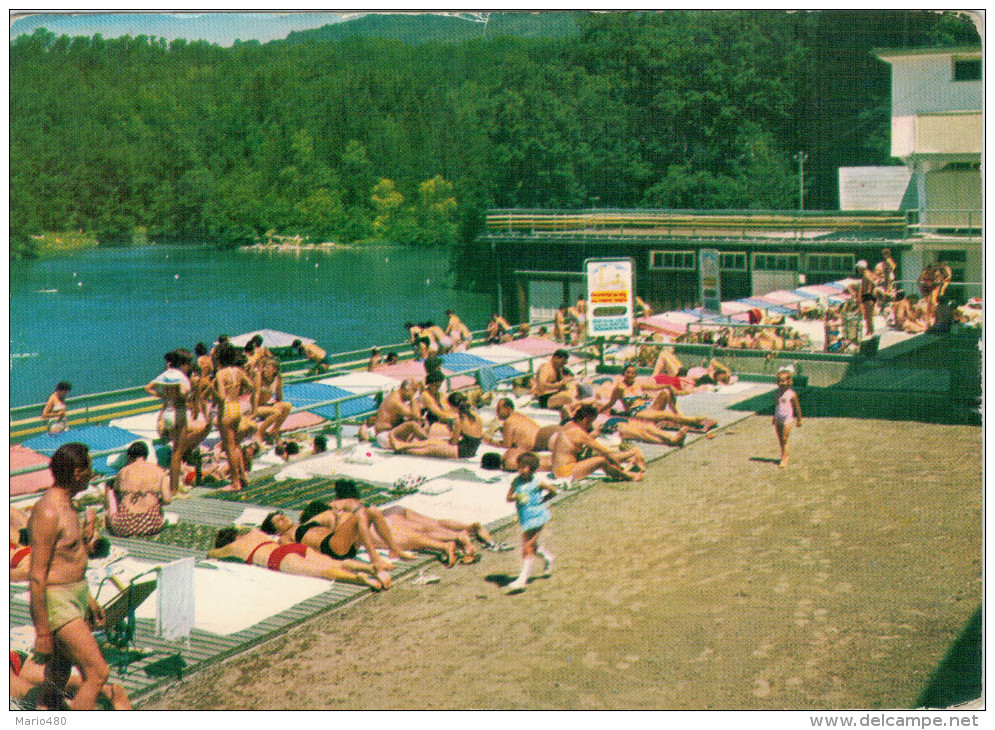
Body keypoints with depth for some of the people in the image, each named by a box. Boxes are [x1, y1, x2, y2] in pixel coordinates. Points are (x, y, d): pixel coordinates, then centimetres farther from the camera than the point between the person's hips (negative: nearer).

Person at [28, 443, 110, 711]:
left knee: (59, 678, 18)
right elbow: (37, 577, -22)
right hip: (55, 603, -10)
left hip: (75, 598, 10)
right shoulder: (47, 512, -23)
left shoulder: (65, 504, 9)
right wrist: (42, 632, -19)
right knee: (98, 673, -10)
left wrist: (88, 597, 25)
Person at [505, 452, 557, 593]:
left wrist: (541, 500, -4)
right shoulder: (516, 481, -1)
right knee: (531, 545, 18)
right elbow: (508, 497, -5)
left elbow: (553, 492, 4)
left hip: (536, 517, -6)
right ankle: (548, 557, 47)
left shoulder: (537, 483, -11)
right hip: (524, 517, 6)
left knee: (528, 547, -9)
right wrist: (517, 497, -24)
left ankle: (523, 579, -7)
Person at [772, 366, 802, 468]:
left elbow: (797, 407, -4)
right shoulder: (778, 392, 5)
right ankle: (783, 456, 23)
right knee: (779, 439, 10)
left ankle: (784, 459, -4)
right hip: (778, 418, 6)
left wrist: (799, 419, 2)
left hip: (788, 418, -6)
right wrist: (774, 417, 24)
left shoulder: (792, 394, -12)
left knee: (784, 439, -8)